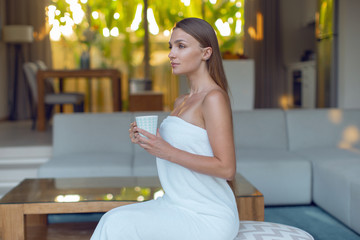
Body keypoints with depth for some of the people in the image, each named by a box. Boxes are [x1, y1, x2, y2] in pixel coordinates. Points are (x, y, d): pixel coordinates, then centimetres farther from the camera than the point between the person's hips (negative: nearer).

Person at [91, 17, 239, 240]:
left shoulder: (214, 98, -14)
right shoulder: (181, 102, 14)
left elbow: (226, 168, -19)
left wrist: (168, 152, -22)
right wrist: (149, 142, 0)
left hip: (207, 220, -8)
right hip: (179, 207, 8)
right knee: (112, 220, -10)